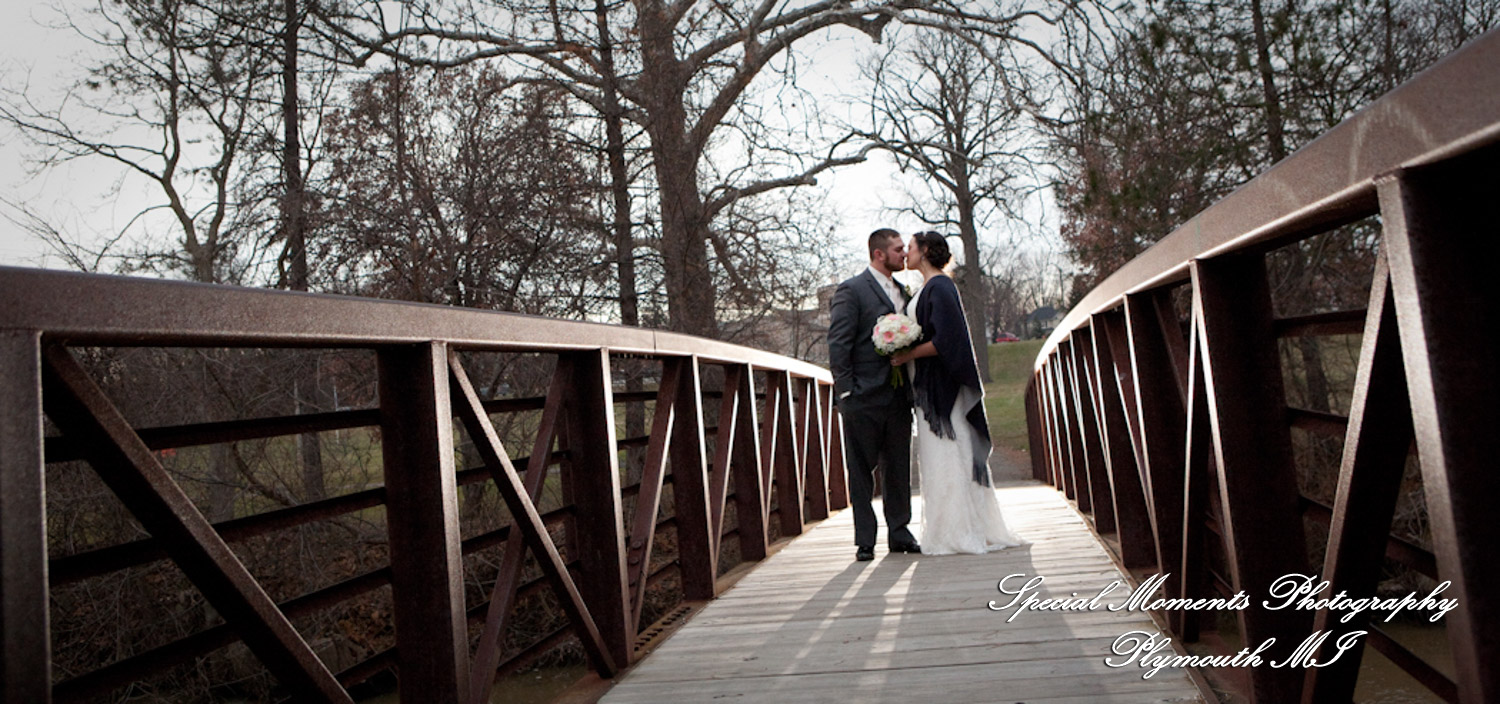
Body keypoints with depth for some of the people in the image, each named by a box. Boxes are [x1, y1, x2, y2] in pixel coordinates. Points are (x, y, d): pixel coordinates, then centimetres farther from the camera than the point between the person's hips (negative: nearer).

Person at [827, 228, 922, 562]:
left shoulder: (901, 291, 16)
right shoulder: (851, 291, -6)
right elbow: (838, 345, -10)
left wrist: (912, 389, 10)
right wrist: (845, 391, -15)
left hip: (898, 398, 7)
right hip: (864, 397, -6)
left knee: (898, 469, 11)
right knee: (861, 470, 2)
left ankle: (899, 534, 22)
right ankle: (864, 541, 8)